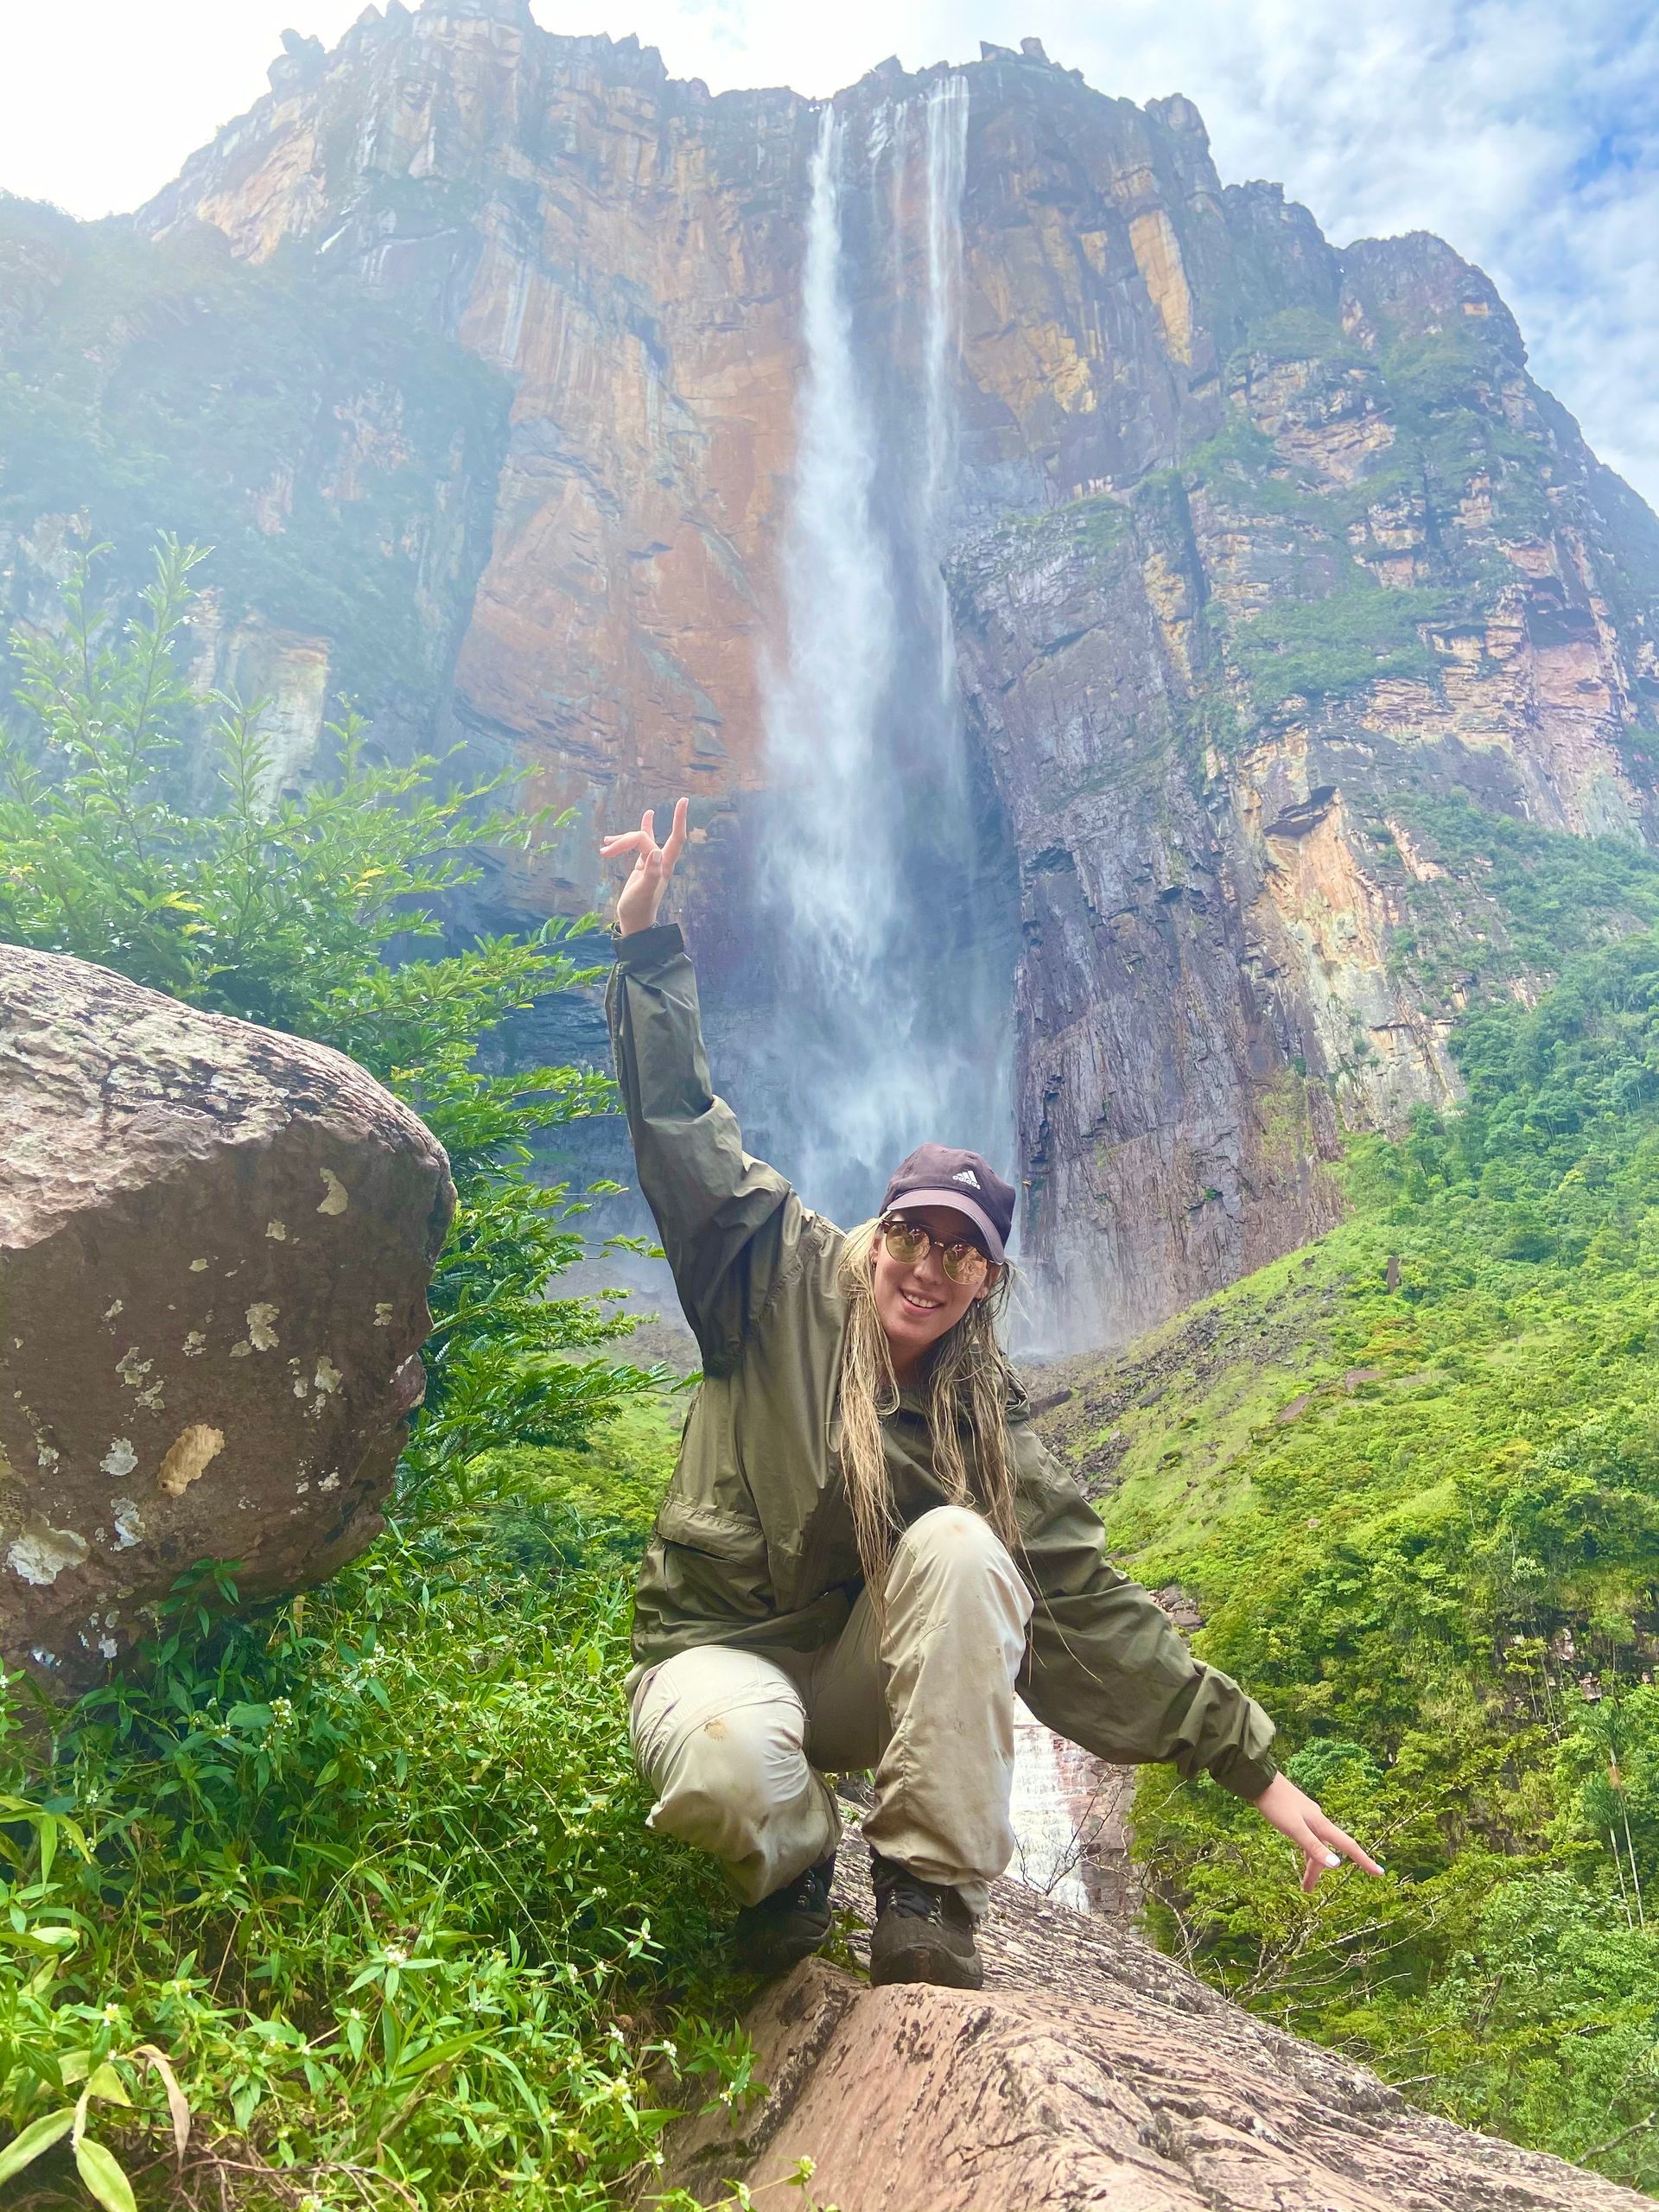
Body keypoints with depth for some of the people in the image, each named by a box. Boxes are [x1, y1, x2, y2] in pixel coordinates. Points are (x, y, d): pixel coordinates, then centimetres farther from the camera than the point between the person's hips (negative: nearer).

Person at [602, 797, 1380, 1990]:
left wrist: (1251, 1760, -10)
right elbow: (686, 1131, -14)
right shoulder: (785, 1285, -10)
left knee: (959, 1545, -30)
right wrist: (651, 944, -22)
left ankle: (930, 1906, -16)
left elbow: (1095, 1608, -6)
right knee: (731, 1768, -39)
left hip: (865, 1678, 3)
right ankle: (794, 1861, 1)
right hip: (720, 1653, -2)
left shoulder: (990, 1426, -5)